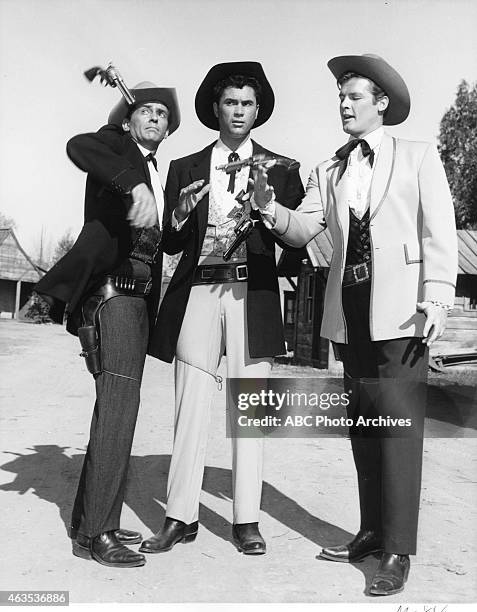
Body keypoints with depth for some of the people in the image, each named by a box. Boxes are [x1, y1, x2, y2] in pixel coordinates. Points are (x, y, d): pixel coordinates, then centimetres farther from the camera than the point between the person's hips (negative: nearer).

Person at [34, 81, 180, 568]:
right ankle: (94, 533, -3)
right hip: (110, 294, -8)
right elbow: (78, 146, -23)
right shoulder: (114, 147, 1)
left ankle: (96, 522, 20)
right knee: (117, 406, -13)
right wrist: (134, 186, -35)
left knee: (117, 410, 10)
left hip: (138, 299, 8)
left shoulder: (156, 173, 23)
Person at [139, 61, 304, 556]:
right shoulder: (184, 169, 14)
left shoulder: (281, 170, 11)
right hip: (198, 291, 1)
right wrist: (180, 214, -9)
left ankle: (246, 522, 11)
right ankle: (180, 518, 11)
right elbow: (169, 244, 12)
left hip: (252, 294, -1)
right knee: (190, 406, 0)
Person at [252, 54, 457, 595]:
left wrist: (436, 300, -12)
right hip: (350, 312, 5)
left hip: (400, 310, -4)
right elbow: (303, 229, 3)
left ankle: (397, 550, 7)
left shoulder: (419, 158, 4)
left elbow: (439, 233, -2)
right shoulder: (329, 170, 13)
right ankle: (371, 532, 26)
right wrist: (269, 207, -15)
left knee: (398, 425, -4)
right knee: (361, 427, 12)